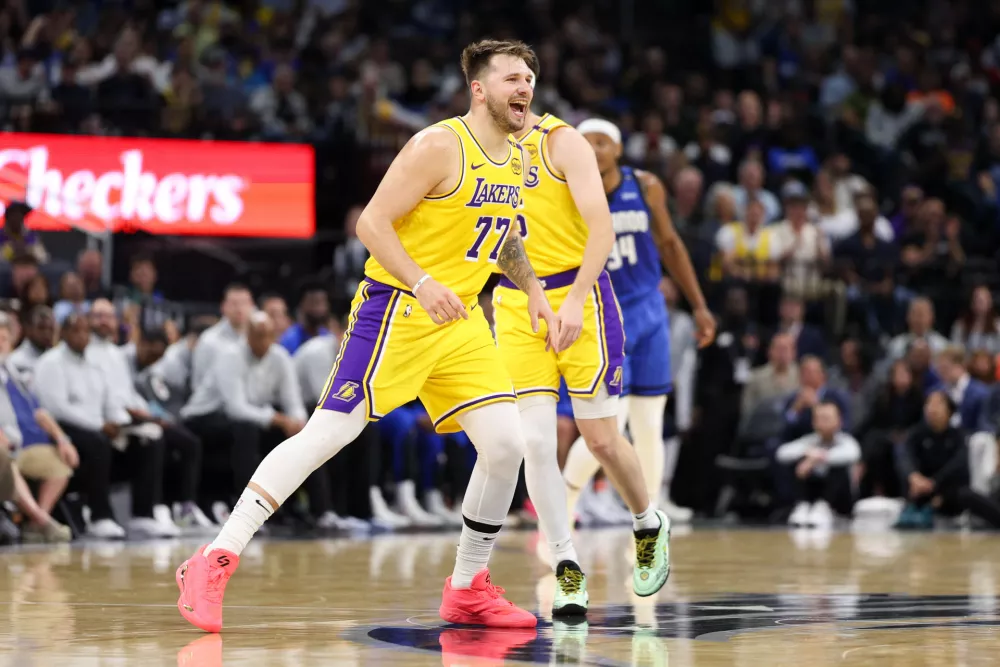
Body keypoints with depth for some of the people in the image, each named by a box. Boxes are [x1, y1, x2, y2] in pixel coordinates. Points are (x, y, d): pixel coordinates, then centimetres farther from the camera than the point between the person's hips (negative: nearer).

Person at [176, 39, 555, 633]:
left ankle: (468, 590, 14)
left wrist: (533, 288, 15)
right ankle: (214, 564, -13)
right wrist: (422, 283, -28)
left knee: (507, 445, -2)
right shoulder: (440, 146, -14)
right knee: (328, 433, -14)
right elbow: (372, 222, -17)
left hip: (459, 321, 8)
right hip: (395, 310, -8)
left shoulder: (515, 161, 11)